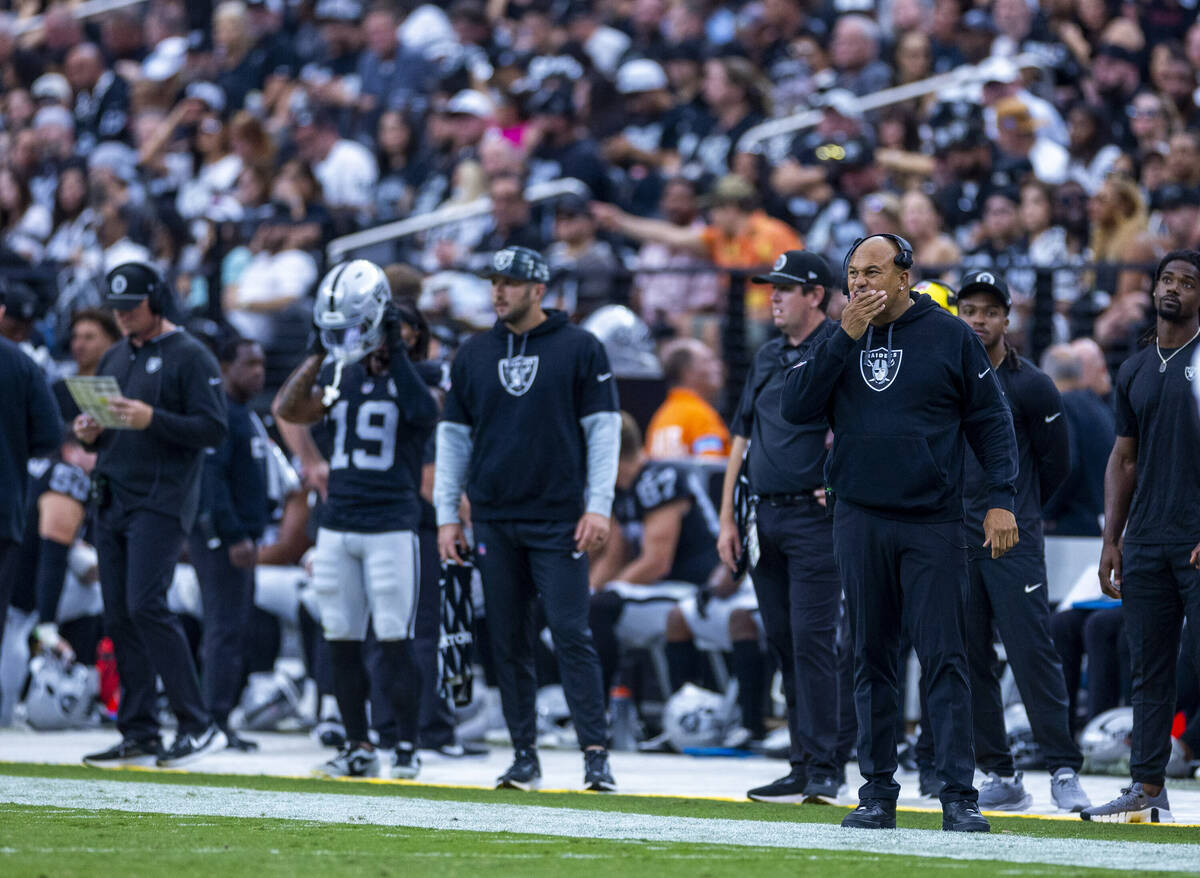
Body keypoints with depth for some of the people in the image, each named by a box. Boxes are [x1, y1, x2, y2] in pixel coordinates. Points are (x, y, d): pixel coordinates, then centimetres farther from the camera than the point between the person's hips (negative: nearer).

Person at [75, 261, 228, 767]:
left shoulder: (190, 356, -5)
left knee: (145, 605, -18)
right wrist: (91, 434, 2)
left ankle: (197, 725, -14)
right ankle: (139, 735, 8)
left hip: (161, 502, -8)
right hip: (111, 502, 8)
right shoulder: (115, 358, 19)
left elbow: (213, 430, -12)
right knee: (118, 615, 4)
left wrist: (151, 419, -23)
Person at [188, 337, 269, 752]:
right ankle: (216, 722, -10)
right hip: (218, 535, -10)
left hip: (240, 536, 10)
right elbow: (212, 479, -20)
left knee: (234, 629, 10)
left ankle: (217, 721, 13)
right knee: (226, 628, -10)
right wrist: (234, 536, -23)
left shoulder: (247, 415, 19)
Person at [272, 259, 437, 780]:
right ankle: (358, 748, 14)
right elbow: (288, 410, -1)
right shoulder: (337, 373, 12)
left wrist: (394, 355, -21)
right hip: (337, 525, 5)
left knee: (395, 640, -6)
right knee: (341, 640, 6)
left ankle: (407, 749, 2)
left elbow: (424, 415, -24)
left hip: (392, 526, -5)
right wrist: (317, 354, -3)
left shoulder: (408, 373, -3)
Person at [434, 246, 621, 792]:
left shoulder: (579, 349, -1)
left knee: (571, 635, -9)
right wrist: (447, 515, 8)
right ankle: (524, 756, 11)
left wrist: (598, 507, -8)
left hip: (559, 520, -4)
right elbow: (454, 436, 13)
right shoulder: (474, 354, 10)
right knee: (508, 640, 5)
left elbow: (602, 429, -1)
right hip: (493, 521, 4)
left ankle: (596, 754, -9)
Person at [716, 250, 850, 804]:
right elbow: (743, 436, 19)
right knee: (783, 644, 7)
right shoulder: (767, 357, 17)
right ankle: (803, 767, 11)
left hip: (814, 518, -7)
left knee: (812, 640, -11)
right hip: (764, 518, 7)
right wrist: (727, 518, 14)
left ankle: (824, 768, -9)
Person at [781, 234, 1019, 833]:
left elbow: (991, 419, 4)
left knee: (944, 659, -7)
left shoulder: (949, 336, 3)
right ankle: (877, 793, 10)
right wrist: (847, 336, -9)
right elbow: (795, 407, -3)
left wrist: (1000, 498, -5)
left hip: (932, 525, -3)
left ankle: (958, 795, -8)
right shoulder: (837, 340, 10)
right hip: (859, 521, 3)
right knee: (872, 660, 6)